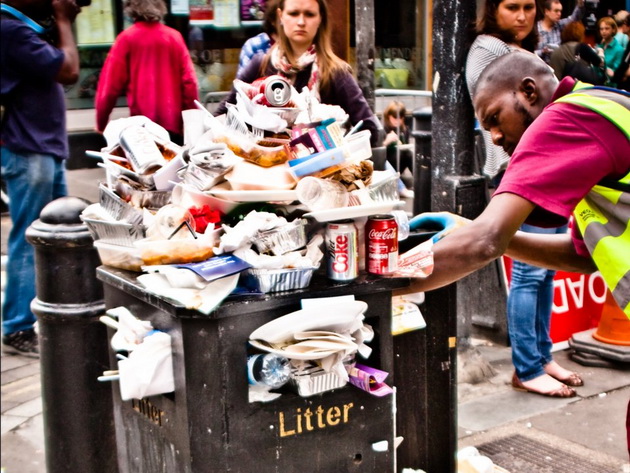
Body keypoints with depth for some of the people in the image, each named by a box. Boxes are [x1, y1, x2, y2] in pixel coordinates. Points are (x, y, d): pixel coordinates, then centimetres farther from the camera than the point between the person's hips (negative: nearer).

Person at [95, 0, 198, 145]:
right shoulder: (175, 36, 6)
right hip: (173, 122, 2)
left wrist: (101, 122, 8)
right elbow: (189, 80, 2)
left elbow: (111, 83, -2)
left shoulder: (127, 38, 0)